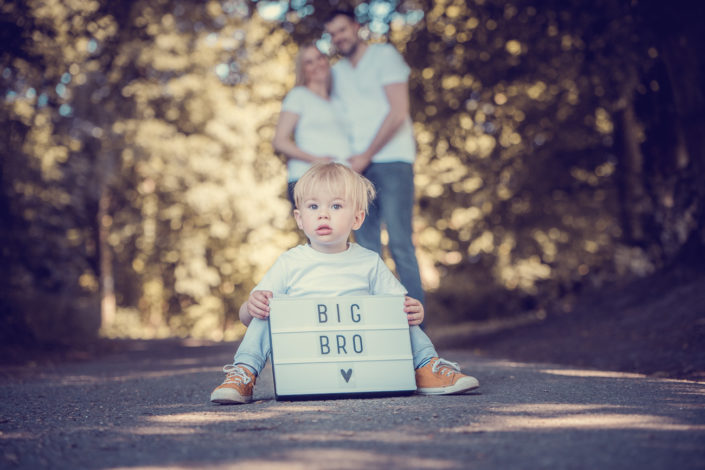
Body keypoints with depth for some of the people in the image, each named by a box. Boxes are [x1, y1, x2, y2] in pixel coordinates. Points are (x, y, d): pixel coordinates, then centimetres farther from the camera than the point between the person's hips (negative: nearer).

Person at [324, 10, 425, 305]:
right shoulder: (337, 72, 19)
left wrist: (367, 156, -10)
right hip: (357, 165, 6)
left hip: (391, 161, -5)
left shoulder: (384, 56, 2)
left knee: (399, 243, -11)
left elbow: (398, 112, -8)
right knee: (366, 247, 1)